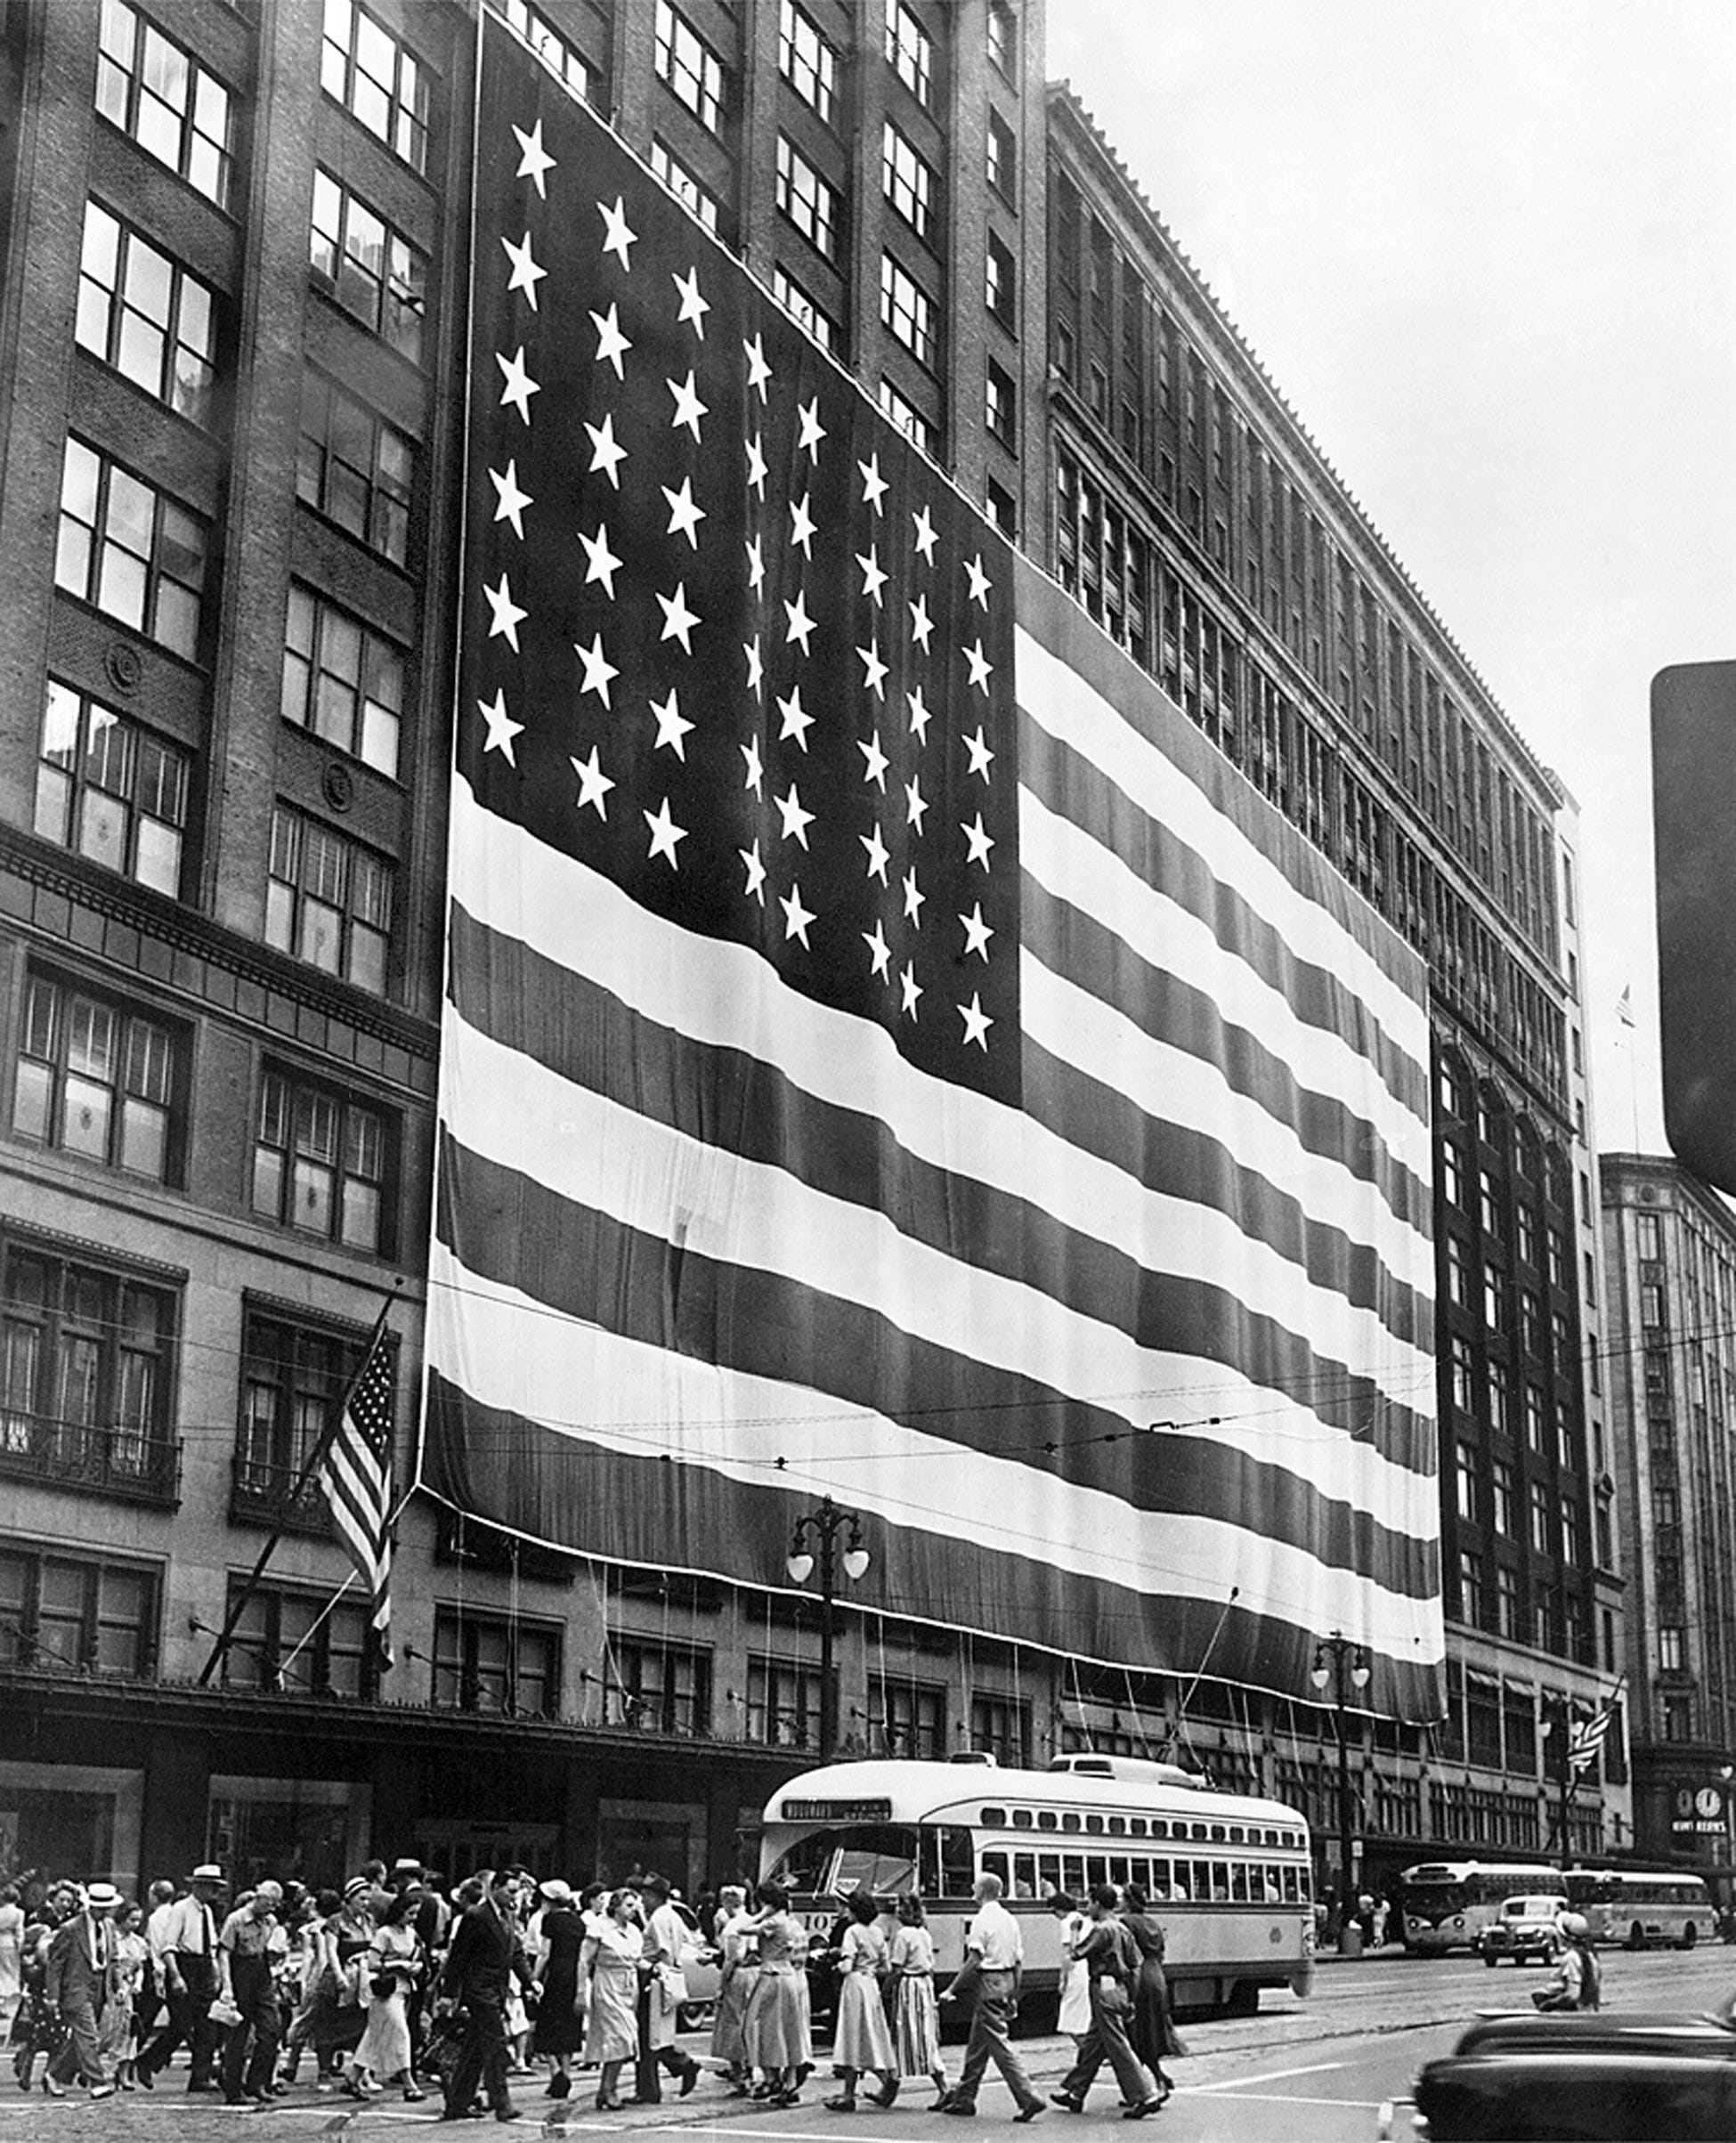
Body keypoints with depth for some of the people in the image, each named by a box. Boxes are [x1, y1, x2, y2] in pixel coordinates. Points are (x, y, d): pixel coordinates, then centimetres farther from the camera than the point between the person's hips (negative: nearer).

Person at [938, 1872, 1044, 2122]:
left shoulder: (982, 1920, -12)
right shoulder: (1010, 1920, 12)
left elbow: (973, 1961, -19)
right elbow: (1019, 1962, 13)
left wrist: (952, 1990, -14)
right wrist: (1013, 1995, 20)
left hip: (988, 1982, -9)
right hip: (1007, 1981, 9)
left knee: (999, 2044, -8)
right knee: (977, 2045, 16)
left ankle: (1028, 2098, -14)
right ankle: (964, 2098, 24)